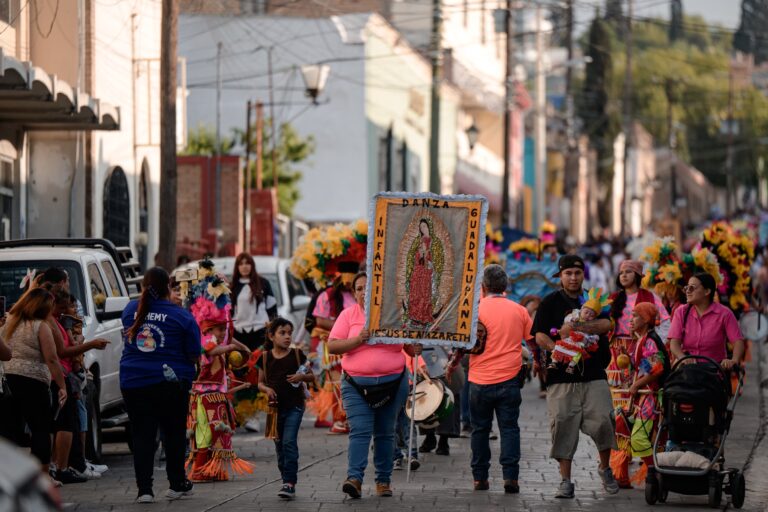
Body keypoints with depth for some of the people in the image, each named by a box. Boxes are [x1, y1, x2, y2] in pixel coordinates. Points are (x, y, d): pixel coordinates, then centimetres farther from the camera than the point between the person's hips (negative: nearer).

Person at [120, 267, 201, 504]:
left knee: (142, 435, 4)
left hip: (133, 384, 2)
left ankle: (144, 489, -3)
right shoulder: (182, 316, -7)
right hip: (171, 384, -2)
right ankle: (177, 484, 21)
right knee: (174, 433, 13)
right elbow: (193, 356, -3)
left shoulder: (131, 310, 3)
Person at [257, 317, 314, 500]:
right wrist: (267, 389, -10)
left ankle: (290, 483, -15)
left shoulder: (297, 354, 0)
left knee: (289, 442, -13)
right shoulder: (266, 357, 4)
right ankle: (286, 481, 19)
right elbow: (260, 382, 12)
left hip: (294, 406, -3)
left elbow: (312, 376, 10)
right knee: (280, 446, 9)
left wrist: (302, 377, -12)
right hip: (275, 407, 3)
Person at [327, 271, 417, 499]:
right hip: (356, 384, -1)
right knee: (359, 431, -14)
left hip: (392, 383, 2)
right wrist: (358, 340, -17)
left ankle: (384, 480, 16)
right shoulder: (349, 314, 3)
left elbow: (410, 346, 11)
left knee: (385, 433, 9)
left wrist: (415, 349, -12)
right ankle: (354, 478, -22)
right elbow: (332, 346, -3)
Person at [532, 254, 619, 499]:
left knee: (602, 421, -9)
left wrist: (574, 328, -16)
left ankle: (605, 468, 15)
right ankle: (566, 481, 4)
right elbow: (540, 336, -2)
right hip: (561, 377, -1)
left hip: (594, 376, 1)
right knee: (563, 427, -4)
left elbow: (605, 325, -6)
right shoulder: (551, 302, 8)